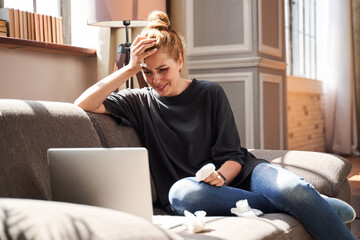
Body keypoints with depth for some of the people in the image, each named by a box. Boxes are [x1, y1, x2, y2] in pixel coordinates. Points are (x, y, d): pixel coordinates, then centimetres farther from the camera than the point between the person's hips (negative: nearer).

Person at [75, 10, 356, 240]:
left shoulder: (211, 94, 7)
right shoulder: (140, 102, 9)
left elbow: (233, 157, 2)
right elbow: (84, 104, -3)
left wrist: (220, 177, -21)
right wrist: (130, 69, -8)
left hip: (234, 175, 0)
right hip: (196, 189, 1)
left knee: (291, 187, -36)